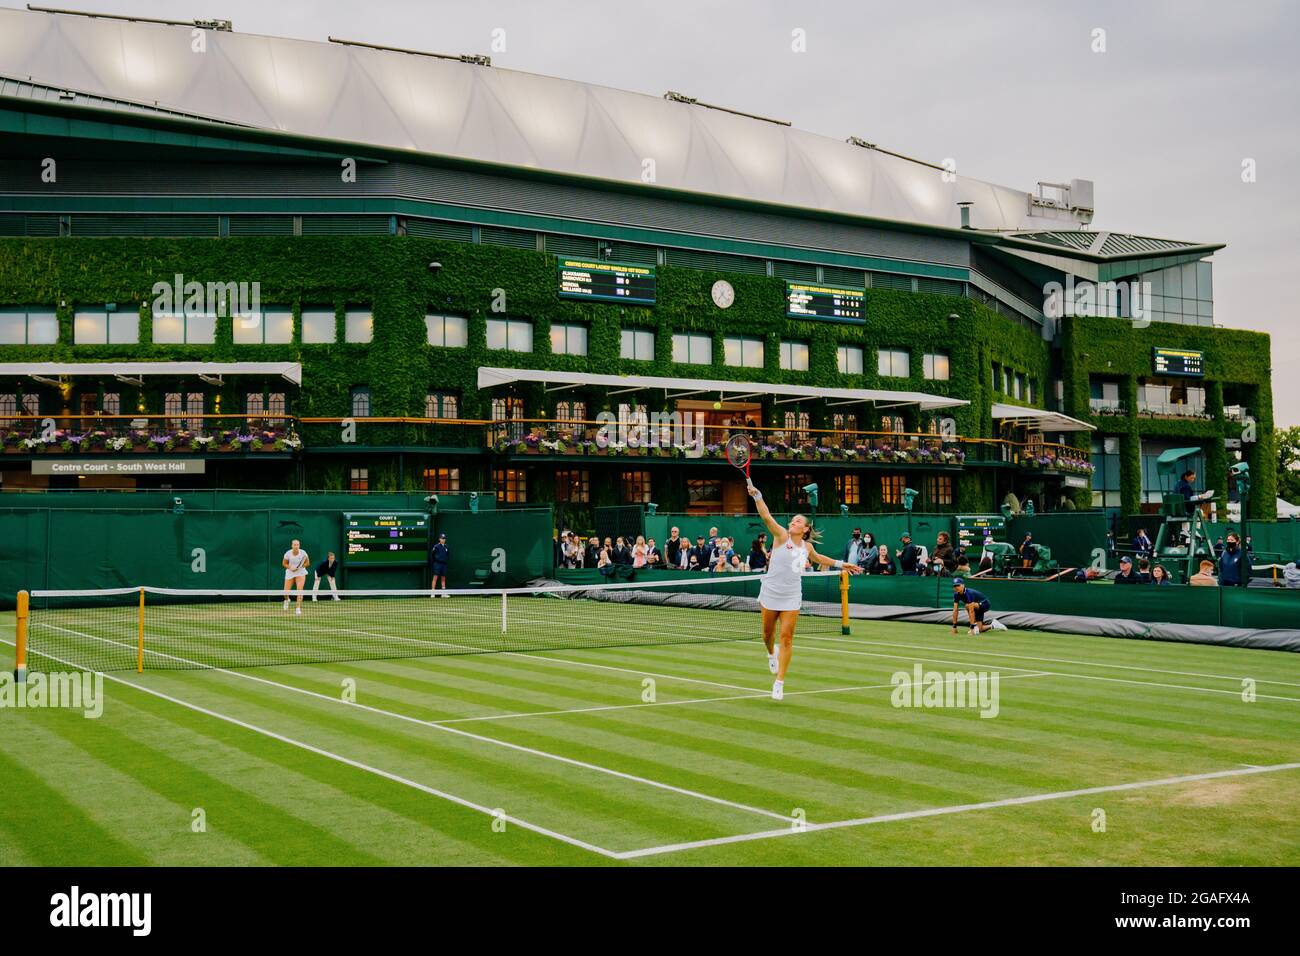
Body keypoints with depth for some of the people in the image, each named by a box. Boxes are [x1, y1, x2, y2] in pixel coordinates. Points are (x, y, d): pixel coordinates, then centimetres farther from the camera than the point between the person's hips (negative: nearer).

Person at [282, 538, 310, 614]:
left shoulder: (303, 553, -13)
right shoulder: (288, 553, -12)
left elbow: (307, 562, -1)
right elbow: (284, 563, 0)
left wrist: (299, 567, -18)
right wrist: (290, 567, -18)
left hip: (300, 572, -1)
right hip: (290, 573, 1)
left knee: (300, 589, -20)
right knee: (286, 591, -1)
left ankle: (298, 608, -16)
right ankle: (287, 600, 38)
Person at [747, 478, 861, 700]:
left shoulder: (807, 546, 8)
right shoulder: (782, 536, -5)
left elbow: (817, 558, 32)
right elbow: (766, 516, -21)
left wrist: (840, 564, 30)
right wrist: (757, 496, -34)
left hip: (791, 598, 2)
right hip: (770, 594, -2)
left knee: (786, 637, -4)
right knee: (768, 633, 10)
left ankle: (779, 683, 2)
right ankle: (771, 653, 47)